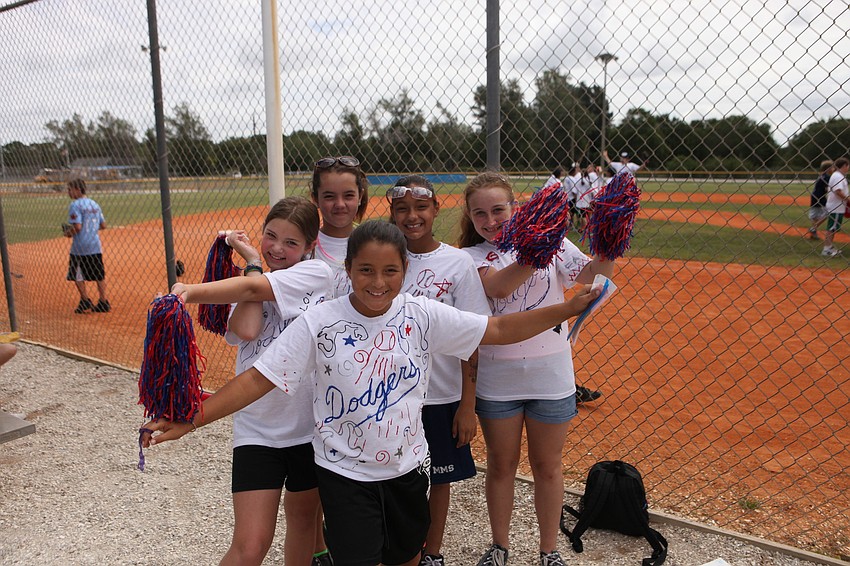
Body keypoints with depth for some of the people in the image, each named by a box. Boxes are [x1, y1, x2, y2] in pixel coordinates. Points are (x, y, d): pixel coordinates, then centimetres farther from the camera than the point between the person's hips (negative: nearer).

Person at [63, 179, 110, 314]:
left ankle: (85, 300, 4)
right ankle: (103, 302, 12)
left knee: (77, 275, 8)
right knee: (99, 275, 10)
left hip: (80, 247, -6)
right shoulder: (95, 204, 10)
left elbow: (77, 227, -20)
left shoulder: (75, 205, -11)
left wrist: (68, 233, -3)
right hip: (95, 246, 6)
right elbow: (103, 225, 11)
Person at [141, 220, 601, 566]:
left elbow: (499, 330, -8)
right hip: (344, 473, -3)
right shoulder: (318, 323, -15)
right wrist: (193, 417, -24)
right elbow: (259, 378, -16)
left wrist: (566, 309, -13)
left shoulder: (424, 316, -10)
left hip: (407, 467, 3)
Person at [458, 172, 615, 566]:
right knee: (501, 465, 16)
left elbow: (593, 278, -15)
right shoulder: (472, 256, -5)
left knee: (547, 465, 15)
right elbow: (498, 287, -27)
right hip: (496, 380, 0)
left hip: (551, 375, 0)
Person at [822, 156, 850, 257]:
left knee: (833, 228, 15)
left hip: (837, 207, 10)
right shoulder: (838, 176, -16)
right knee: (831, 228, -6)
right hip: (836, 208, -10)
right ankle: (826, 249, -3)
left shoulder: (837, 175, 15)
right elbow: (838, 191, -25)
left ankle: (830, 247, 23)